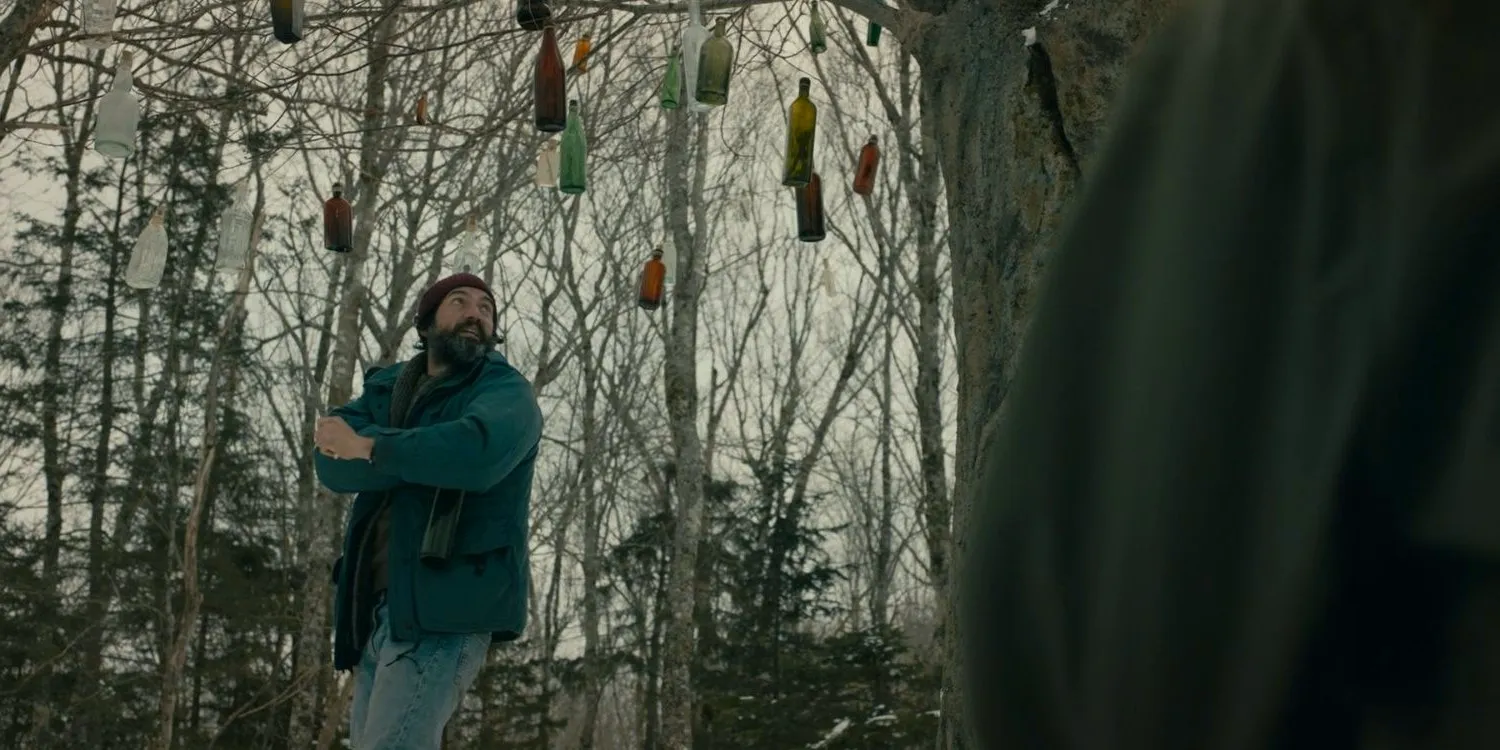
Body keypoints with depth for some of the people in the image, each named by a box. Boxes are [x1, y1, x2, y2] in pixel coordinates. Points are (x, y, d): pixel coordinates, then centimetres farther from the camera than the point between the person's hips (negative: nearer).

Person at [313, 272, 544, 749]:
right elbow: (333, 465, -1)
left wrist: (368, 447, -11)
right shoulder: (386, 389, 18)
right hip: (380, 607, 7)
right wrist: (431, 454, -15)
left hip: (446, 606, -7)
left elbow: (478, 451, -24)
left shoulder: (506, 392, 0)